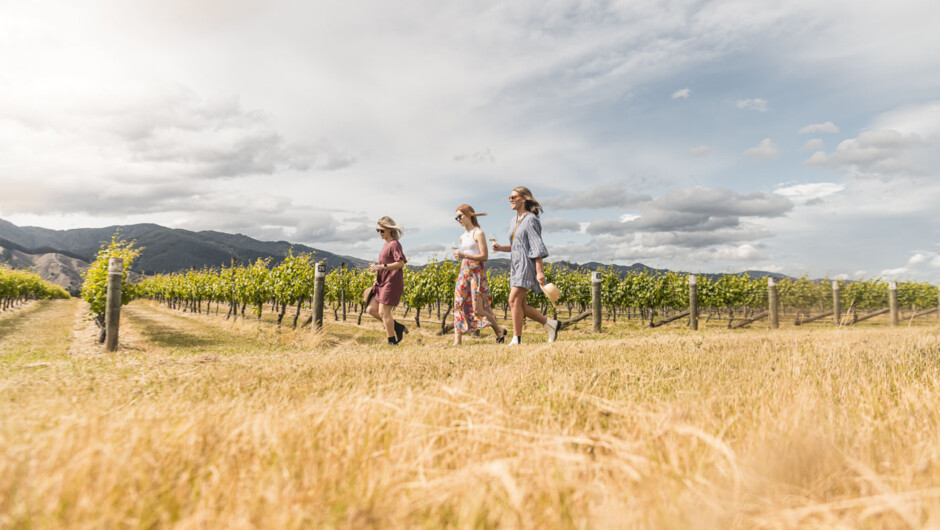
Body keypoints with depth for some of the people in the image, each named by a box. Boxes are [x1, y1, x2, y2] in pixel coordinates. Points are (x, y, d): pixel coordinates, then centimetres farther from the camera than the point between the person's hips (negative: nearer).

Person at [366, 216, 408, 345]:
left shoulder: (394, 244, -10)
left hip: (392, 283, -10)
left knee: (383, 312, -8)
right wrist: (376, 267, 12)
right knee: (371, 309, 6)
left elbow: (400, 263, -20)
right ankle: (398, 327, 13)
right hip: (382, 283, 10)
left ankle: (392, 342, 2)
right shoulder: (386, 244, 17)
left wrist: (382, 266, -25)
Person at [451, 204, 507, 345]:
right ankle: (457, 341, -1)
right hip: (464, 270, 8)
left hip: (477, 271, -8)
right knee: (459, 303, -2)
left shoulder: (478, 233, -7)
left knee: (478, 309, -9)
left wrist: (464, 255, -20)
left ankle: (499, 331, 14)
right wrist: (458, 255, 10)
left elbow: (484, 256, -14)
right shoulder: (462, 237, 17)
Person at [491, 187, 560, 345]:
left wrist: (539, 271, -20)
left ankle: (517, 339, -9)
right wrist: (501, 248, 6)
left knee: (514, 300, -16)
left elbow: (537, 247, -15)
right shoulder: (514, 221, 17)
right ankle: (550, 324, 18)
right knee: (520, 305, 6)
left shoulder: (530, 219, -9)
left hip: (527, 264, -9)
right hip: (516, 266, 9)